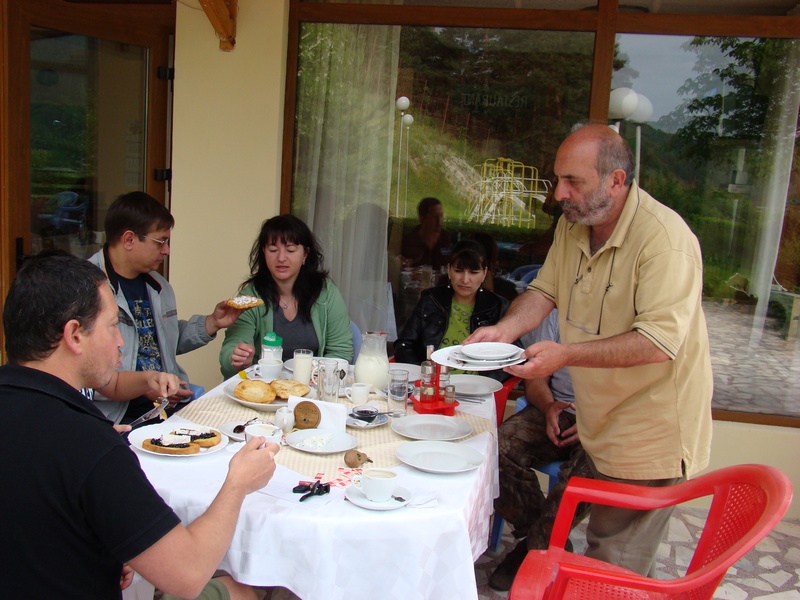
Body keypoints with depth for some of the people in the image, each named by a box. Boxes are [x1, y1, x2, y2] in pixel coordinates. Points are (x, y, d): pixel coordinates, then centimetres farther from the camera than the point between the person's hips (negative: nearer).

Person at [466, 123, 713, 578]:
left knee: (616, 567, 2)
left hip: (649, 437, -7)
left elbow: (660, 342, -29)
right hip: (602, 425, 7)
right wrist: (505, 329, -12)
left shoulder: (665, 237, -24)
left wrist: (566, 354, -33)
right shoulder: (573, 224, 3)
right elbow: (545, 290, 7)